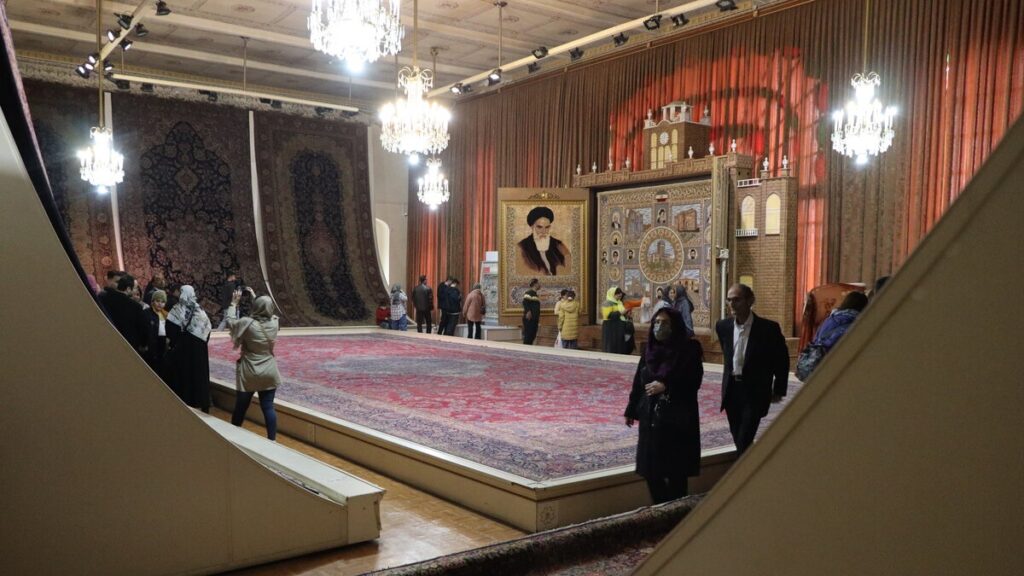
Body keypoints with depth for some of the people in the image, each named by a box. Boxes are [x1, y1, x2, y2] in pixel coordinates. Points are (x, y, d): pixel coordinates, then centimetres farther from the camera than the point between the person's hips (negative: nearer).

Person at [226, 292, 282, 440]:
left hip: (249, 373, -3)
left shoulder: (247, 323, -16)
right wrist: (255, 297, 22)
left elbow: (230, 322, 2)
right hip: (269, 372, 3)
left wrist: (234, 303, 11)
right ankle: (272, 440, 6)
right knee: (268, 407, 5)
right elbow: (265, 309, 16)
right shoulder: (274, 322, -5)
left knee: (241, 407, 12)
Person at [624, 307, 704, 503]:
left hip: (677, 418, -5)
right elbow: (638, 381, 10)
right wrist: (631, 410, 11)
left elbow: (694, 382, -12)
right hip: (651, 416, 5)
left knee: (676, 469, 3)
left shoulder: (689, 349, -8)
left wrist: (666, 386, -20)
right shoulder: (649, 349, 5)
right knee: (650, 467, 8)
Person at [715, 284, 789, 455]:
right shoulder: (723, 326, -1)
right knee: (738, 440, 13)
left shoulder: (769, 328, -14)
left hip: (755, 391, -4)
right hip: (731, 390, 5)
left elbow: (782, 361, -2)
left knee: (744, 441, -10)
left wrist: (779, 391, 3)